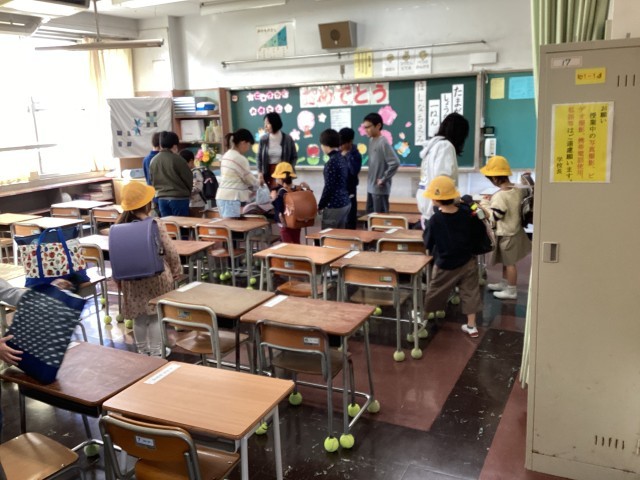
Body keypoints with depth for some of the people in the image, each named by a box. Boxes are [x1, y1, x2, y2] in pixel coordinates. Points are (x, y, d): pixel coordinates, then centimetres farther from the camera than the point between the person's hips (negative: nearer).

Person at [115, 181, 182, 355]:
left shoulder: (119, 226, -4)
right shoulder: (155, 224, -15)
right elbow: (170, 251, -12)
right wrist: (176, 270, 4)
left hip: (132, 278, 4)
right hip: (155, 276, -4)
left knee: (139, 316, 15)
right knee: (156, 315, 8)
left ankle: (142, 351, 28)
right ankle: (156, 352, 14)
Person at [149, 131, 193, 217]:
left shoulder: (153, 161, 6)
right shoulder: (177, 159, -10)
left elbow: (152, 181, 13)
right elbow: (188, 178, -3)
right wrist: (187, 192, 14)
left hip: (161, 198, 5)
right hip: (178, 198, -5)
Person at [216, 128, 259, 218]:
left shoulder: (226, 155, 14)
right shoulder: (240, 159, -14)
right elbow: (250, 179, -4)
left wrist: (248, 191, 20)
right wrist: (259, 185, 16)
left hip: (222, 197, 9)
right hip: (231, 199, -9)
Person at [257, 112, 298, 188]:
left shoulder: (288, 139, -4)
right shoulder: (263, 139, -2)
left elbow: (294, 157, 4)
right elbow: (259, 158, 4)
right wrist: (260, 172, -8)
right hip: (269, 173, 1)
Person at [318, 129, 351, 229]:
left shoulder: (331, 162, -16)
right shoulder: (342, 158, 10)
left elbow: (328, 187, -17)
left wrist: (320, 206, -7)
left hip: (334, 206, -9)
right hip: (345, 203, 9)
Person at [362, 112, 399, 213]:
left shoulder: (383, 143, -16)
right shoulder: (371, 141, 10)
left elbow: (395, 163, -24)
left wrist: (383, 179, -18)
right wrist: (370, 179, 8)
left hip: (380, 189, -8)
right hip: (371, 187, 9)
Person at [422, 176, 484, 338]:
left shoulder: (435, 220, -22)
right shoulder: (466, 213, -11)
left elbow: (427, 243, -10)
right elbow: (480, 232, 2)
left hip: (445, 265, -2)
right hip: (468, 262, 3)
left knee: (435, 293, 15)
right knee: (470, 292, 12)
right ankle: (471, 326, 16)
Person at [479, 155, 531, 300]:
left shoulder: (500, 196, -28)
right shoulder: (518, 190, -3)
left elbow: (493, 216, -25)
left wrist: (484, 203, -13)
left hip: (506, 234, -9)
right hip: (515, 230, 9)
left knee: (509, 262, 4)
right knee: (506, 260, 23)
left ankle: (511, 291, 15)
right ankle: (504, 283, 39)